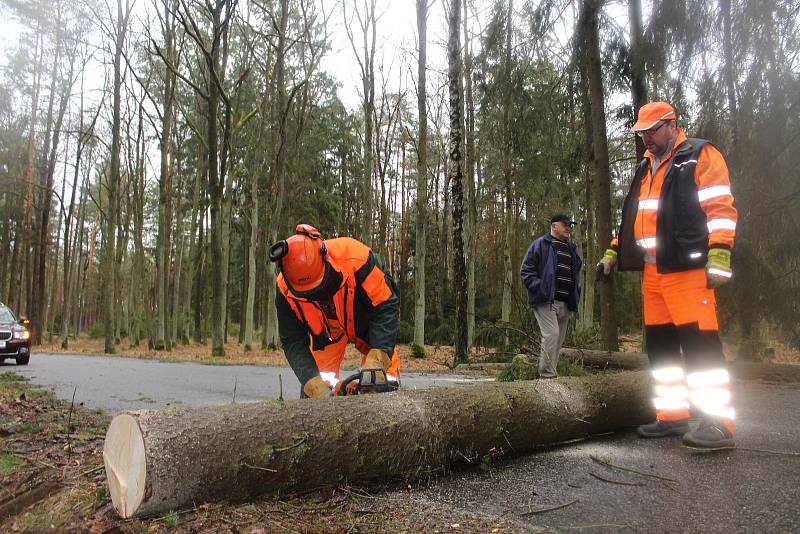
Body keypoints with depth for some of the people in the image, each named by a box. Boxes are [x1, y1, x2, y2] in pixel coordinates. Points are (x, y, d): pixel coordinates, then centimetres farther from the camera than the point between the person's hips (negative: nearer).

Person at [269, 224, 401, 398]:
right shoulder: (285, 288, -30)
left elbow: (386, 306, -35)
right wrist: (315, 385, -36)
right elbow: (293, 342, -23)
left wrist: (377, 359, -44)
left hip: (367, 317, -2)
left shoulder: (354, 257, -41)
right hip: (325, 328, 2)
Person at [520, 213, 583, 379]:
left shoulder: (571, 249, 23)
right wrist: (538, 288, -17)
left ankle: (550, 373, 16)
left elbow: (576, 273, 33)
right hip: (545, 301, -8)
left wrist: (576, 294, 18)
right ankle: (547, 375, -14)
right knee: (551, 334, -19)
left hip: (565, 304, 8)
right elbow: (526, 269, -6)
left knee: (559, 340, 8)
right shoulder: (540, 244, 1)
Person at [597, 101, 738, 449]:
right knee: (660, 344, 8)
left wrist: (719, 258, -19)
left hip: (687, 269, -8)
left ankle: (719, 424, -4)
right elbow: (633, 216, 27)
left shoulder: (700, 156, 0)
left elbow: (721, 209, -9)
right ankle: (673, 417, 16)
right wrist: (612, 254, 22)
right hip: (652, 271, 8)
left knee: (699, 342, -10)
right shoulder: (645, 168, 23)